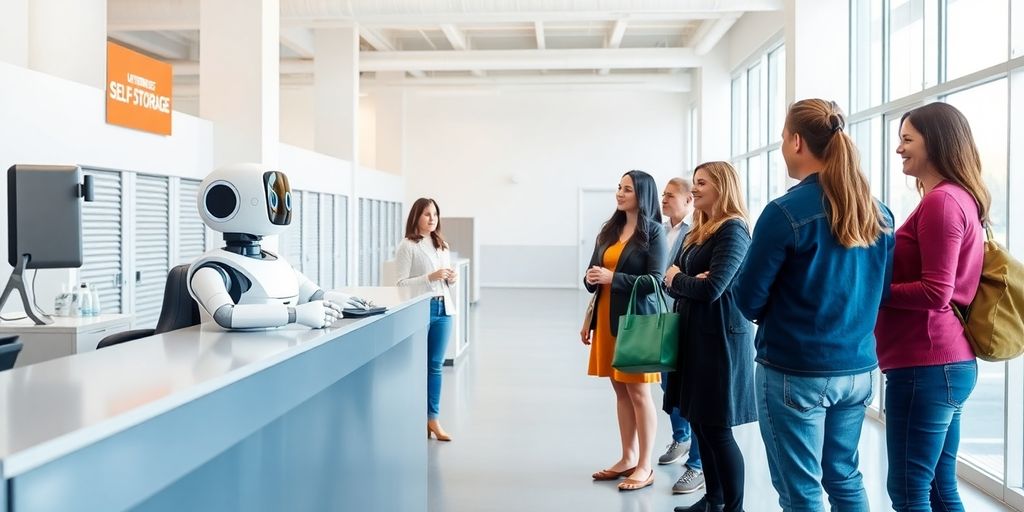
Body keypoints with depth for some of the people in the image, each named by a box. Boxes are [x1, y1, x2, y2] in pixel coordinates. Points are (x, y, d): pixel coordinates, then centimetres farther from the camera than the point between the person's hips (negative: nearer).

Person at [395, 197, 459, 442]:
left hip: (443, 307, 6)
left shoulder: (442, 245, 13)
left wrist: (452, 278, -3)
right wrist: (430, 277, -21)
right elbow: (402, 283, -11)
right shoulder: (407, 246, -6)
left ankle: (432, 418, 17)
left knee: (435, 365, 10)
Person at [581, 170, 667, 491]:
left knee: (638, 391, -1)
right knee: (620, 390, 12)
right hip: (608, 318, 6)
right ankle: (627, 458, 23)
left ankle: (645, 466, 10)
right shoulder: (610, 229, 12)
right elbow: (594, 271, 16)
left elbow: (655, 281, -14)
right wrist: (591, 279, -5)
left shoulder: (653, 231, -7)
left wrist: (612, 277, -20)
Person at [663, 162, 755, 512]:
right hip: (694, 333, 9)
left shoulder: (733, 230, -13)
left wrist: (678, 280, -3)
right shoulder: (697, 231, 15)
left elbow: (711, 288, -21)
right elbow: (671, 279, 11)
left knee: (717, 428, -3)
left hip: (721, 337, -9)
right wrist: (688, 282, -11)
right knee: (700, 422, 13)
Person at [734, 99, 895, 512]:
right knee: (844, 478, 20)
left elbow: (748, 300, -11)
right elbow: (882, 289, 14)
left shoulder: (786, 211, -16)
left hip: (794, 372, -6)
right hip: (859, 368, 7)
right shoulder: (878, 213, 4)